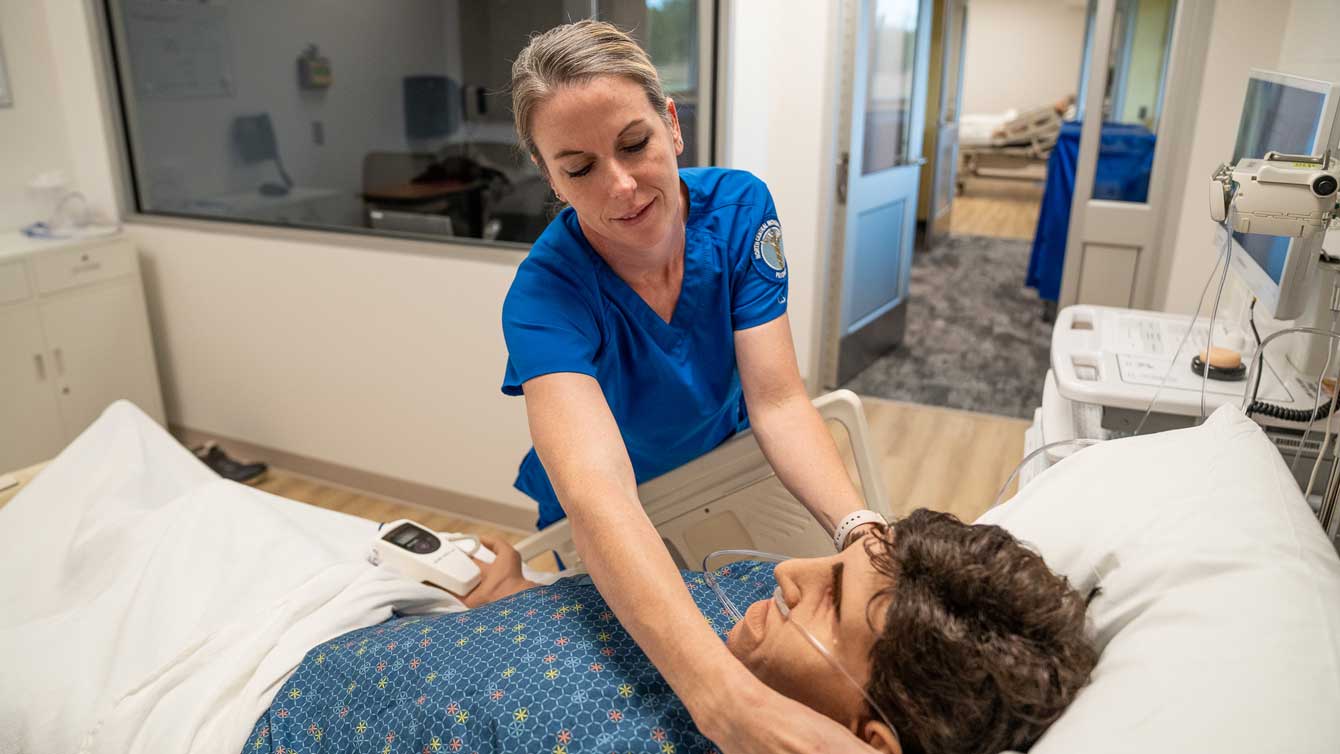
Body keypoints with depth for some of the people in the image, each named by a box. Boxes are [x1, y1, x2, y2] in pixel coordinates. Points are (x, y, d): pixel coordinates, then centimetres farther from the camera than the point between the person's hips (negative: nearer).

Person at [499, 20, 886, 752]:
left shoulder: (739, 207, -23)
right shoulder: (545, 295, -33)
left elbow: (777, 402, -25)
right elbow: (600, 497, -49)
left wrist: (860, 531, -44)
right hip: (609, 549, -2)